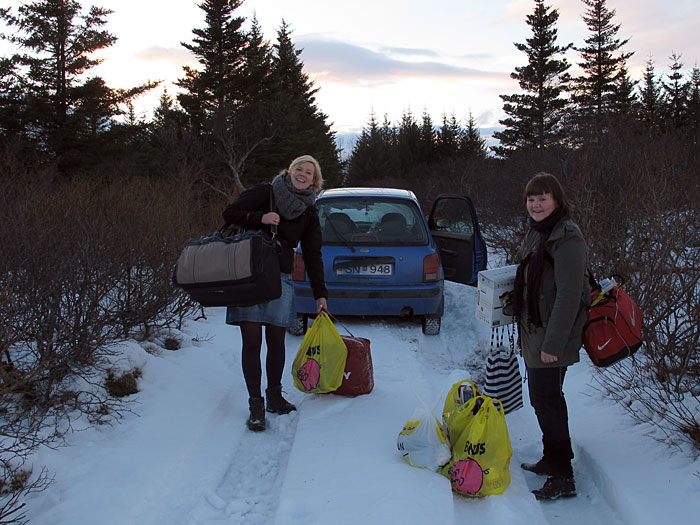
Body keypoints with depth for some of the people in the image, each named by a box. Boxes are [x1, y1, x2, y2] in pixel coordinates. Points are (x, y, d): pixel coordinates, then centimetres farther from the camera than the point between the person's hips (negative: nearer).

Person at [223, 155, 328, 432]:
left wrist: (320, 295, 11)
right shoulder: (266, 193, 1)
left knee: (277, 340, 5)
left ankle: (274, 396, 24)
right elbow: (230, 213, -2)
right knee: (252, 340, -5)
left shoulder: (310, 214, 10)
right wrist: (260, 218, -17)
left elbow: (313, 257, 13)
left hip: (280, 279, 3)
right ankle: (255, 405, 2)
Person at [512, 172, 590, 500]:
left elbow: (569, 295, -23)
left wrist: (553, 343, -24)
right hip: (533, 330, 9)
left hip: (552, 335, -9)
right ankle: (552, 460, 32)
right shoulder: (536, 231, 10)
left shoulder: (567, 238, -19)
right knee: (545, 398, 18)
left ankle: (563, 478, 6)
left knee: (546, 400, -4)